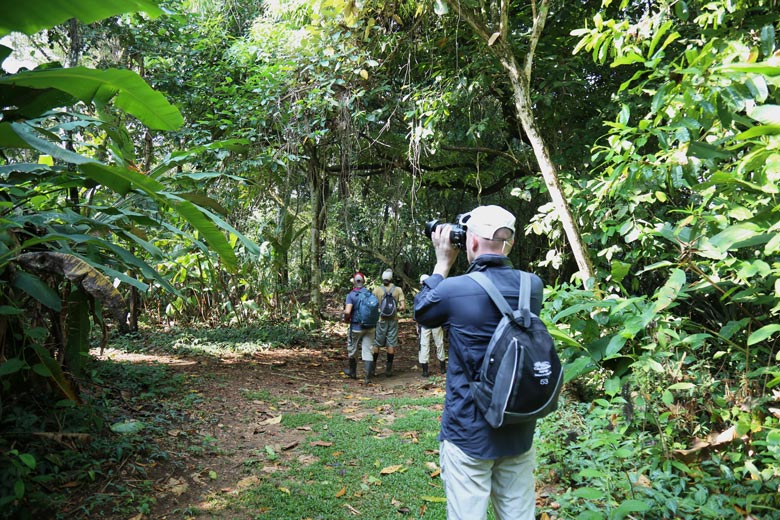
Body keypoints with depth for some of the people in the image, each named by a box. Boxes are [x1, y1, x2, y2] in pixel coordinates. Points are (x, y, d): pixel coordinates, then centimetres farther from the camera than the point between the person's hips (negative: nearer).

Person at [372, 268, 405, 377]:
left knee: (376, 344, 11)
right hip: (393, 320, 0)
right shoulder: (398, 290, -4)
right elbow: (403, 307, -8)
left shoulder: (377, 290, -5)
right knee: (391, 344, 7)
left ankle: (373, 367, 16)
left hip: (380, 320, 0)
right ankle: (389, 369, 10)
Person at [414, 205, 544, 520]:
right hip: (519, 431, 5)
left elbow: (420, 312, 4)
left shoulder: (454, 290, -19)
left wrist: (443, 263, 6)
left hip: (468, 433, -4)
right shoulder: (533, 286, -5)